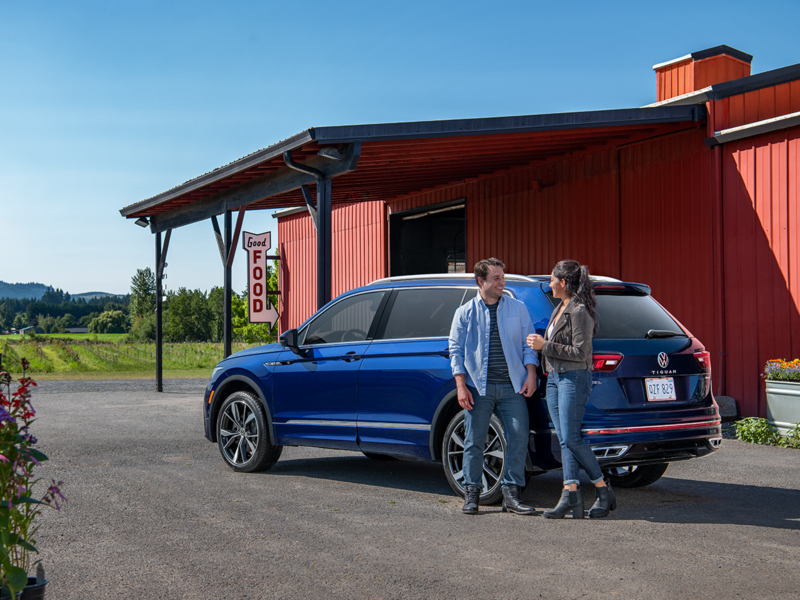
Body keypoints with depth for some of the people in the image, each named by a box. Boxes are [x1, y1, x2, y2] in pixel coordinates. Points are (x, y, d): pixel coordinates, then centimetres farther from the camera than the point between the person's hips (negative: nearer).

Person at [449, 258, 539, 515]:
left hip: (512, 387, 1)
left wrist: (531, 375, -2)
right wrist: (461, 386, -4)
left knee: (519, 438, -4)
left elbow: (528, 344, 12)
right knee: (474, 441, 1)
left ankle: (511, 495, 5)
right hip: (479, 387, -1)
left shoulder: (517, 308, 11)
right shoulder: (465, 313, 8)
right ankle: (471, 494, 12)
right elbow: (456, 351, 6)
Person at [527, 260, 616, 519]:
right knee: (564, 440, 2)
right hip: (554, 378, 9)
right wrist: (539, 343, 10)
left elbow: (580, 352, -18)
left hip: (574, 378, -9)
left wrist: (545, 346, -15)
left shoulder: (580, 311, -13)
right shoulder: (559, 309, 17)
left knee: (571, 438, -10)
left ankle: (604, 491, 3)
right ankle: (570, 494, -1)